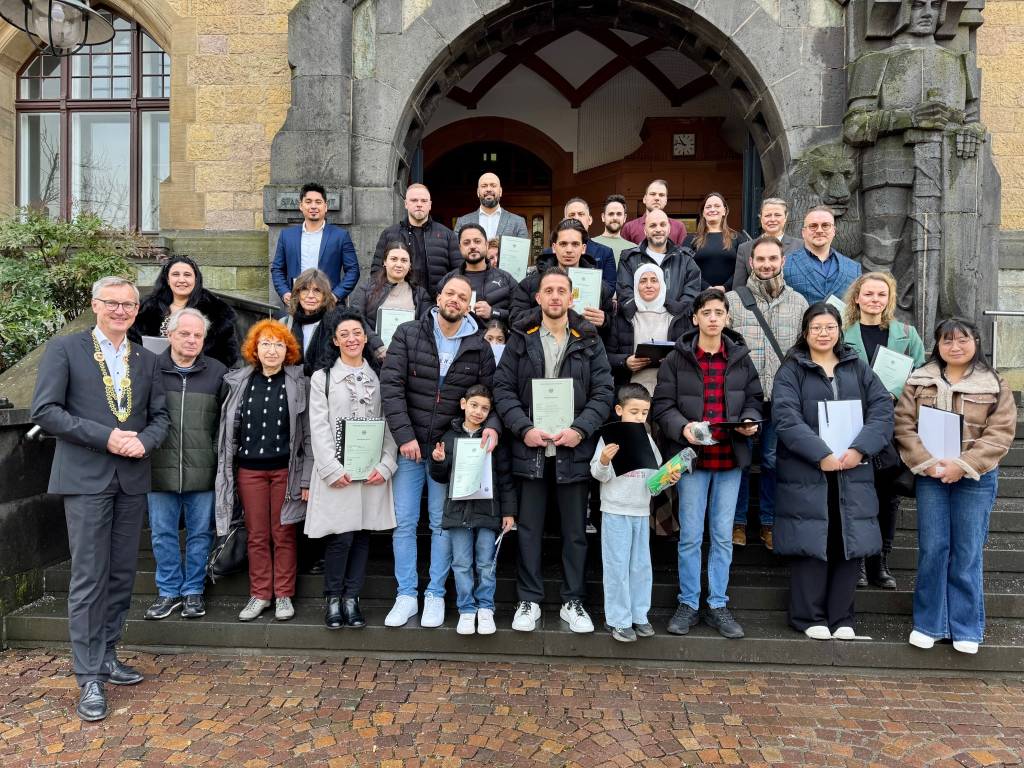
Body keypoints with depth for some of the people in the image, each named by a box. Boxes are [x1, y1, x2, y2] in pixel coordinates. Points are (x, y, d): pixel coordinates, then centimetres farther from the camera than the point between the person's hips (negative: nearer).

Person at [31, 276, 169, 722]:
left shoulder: (146, 360, 12)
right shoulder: (64, 348, -1)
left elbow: (159, 415, 12)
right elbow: (45, 410, -8)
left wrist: (144, 440, -10)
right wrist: (105, 436, -16)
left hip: (133, 479, 5)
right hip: (86, 479, -4)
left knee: (121, 576, 11)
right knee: (89, 578, -2)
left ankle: (107, 657, 26)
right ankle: (89, 677, 8)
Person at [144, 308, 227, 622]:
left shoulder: (217, 372, 4)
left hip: (203, 470, 0)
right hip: (160, 469, 0)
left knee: (201, 532, 9)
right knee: (162, 533, 10)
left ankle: (193, 591, 24)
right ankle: (169, 590, 26)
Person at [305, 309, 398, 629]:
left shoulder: (378, 378, 11)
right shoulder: (322, 378, 5)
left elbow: (389, 425, 7)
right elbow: (319, 429, -2)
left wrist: (386, 466, -5)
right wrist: (333, 469, -11)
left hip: (372, 472, 3)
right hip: (337, 472, -2)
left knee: (362, 536, 6)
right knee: (341, 537, -6)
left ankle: (352, 599, 18)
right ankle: (333, 599, 13)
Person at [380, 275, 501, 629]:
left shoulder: (479, 347, 2)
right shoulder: (408, 335, -1)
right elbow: (391, 385, -7)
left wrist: (493, 425, -17)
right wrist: (404, 435, -15)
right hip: (408, 446, 0)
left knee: (443, 523, 7)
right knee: (404, 522, 6)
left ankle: (435, 595, 21)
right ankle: (406, 595, 19)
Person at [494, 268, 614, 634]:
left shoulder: (589, 340, 4)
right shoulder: (521, 337, 4)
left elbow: (603, 392, 0)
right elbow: (503, 388, 0)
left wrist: (580, 429, -14)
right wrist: (524, 429, -13)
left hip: (574, 448, 0)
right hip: (531, 448, 0)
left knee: (575, 531, 10)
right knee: (529, 529, 9)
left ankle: (573, 602, 25)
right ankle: (529, 600, 23)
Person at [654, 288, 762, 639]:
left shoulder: (741, 358, 7)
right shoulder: (677, 359, -1)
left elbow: (754, 398, 13)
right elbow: (663, 405, -4)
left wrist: (750, 420, -8)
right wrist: (682, 427, -22)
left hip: (730, 457, 3)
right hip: (693, 455, -2)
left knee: (723, 535, 9)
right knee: (690, 535, 4)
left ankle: (718, 605, 21)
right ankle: (688, 604, 18)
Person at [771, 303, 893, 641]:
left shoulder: (858, 367, 14)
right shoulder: (791, 369, 3)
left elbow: (883, 409, 2)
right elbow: (785, 417, -11)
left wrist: (860, 449, -13)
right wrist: (821, 455, -20)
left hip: (853, 472, 3)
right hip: (805, 471, -3)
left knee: (850, 543, 5)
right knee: (811, 543, -1)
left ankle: (842, 618, 18)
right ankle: (810, 618, 12)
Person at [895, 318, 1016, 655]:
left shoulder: (994, 384, 2)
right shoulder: (919, 381, 4)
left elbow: (1000, 433, -5)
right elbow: (904, 425, -1)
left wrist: (963, 465, -15)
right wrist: (928, 463, -12)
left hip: (976, 478, 0)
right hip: (930, 476, 1)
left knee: (967, 553, 5)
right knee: (932, 549, 3)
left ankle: (966, 628, 18)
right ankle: (928, 624, 16)